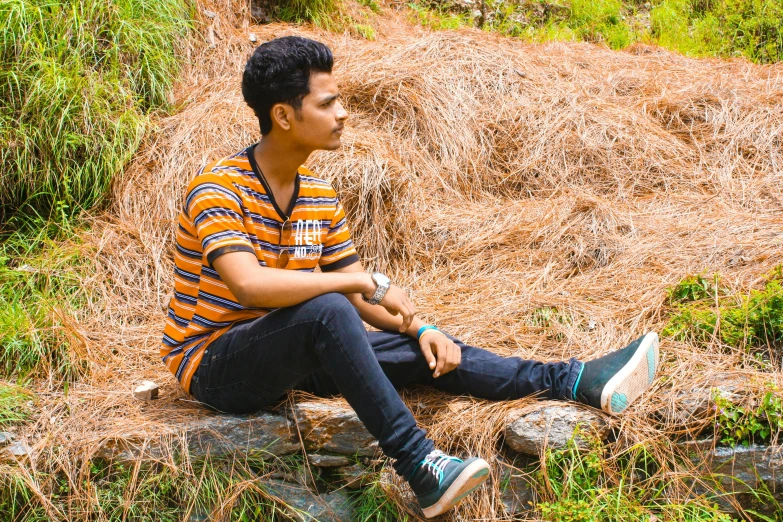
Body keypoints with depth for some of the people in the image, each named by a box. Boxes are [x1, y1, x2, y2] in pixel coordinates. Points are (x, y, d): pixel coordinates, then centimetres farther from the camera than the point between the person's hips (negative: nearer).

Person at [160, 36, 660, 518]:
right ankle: (421, 467, -33)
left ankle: (580, 381, -9)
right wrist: (370, 282, -29)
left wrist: (420, 329, -13)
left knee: (427, 352, -8)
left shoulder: (320, 196, 3)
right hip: (213, 363, -7)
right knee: (327, 310, -35)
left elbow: (359, 297, 7)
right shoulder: (218, 189, -20)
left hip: (290, 352, 7)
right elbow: (249, 285, -36)